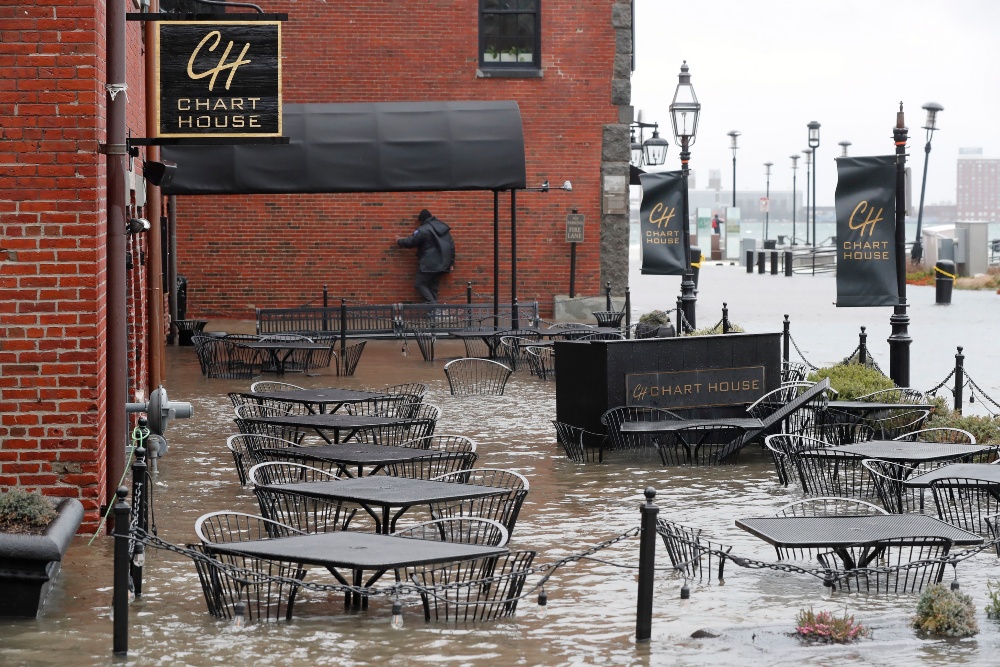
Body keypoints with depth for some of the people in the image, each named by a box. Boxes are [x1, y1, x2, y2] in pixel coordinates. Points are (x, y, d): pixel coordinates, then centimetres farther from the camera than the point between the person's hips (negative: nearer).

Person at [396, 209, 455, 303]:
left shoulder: (422, 230, -11)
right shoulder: (444, 228, 12)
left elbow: (410, 242, -5)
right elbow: (451, 244, 15)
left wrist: (399, 241, 16)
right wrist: (451, 262, 20)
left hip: (428, 265, -7)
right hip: (441, 266, 7)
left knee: (420, 284, -1)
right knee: (433, 287, 11)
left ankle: (432, 303, -17)